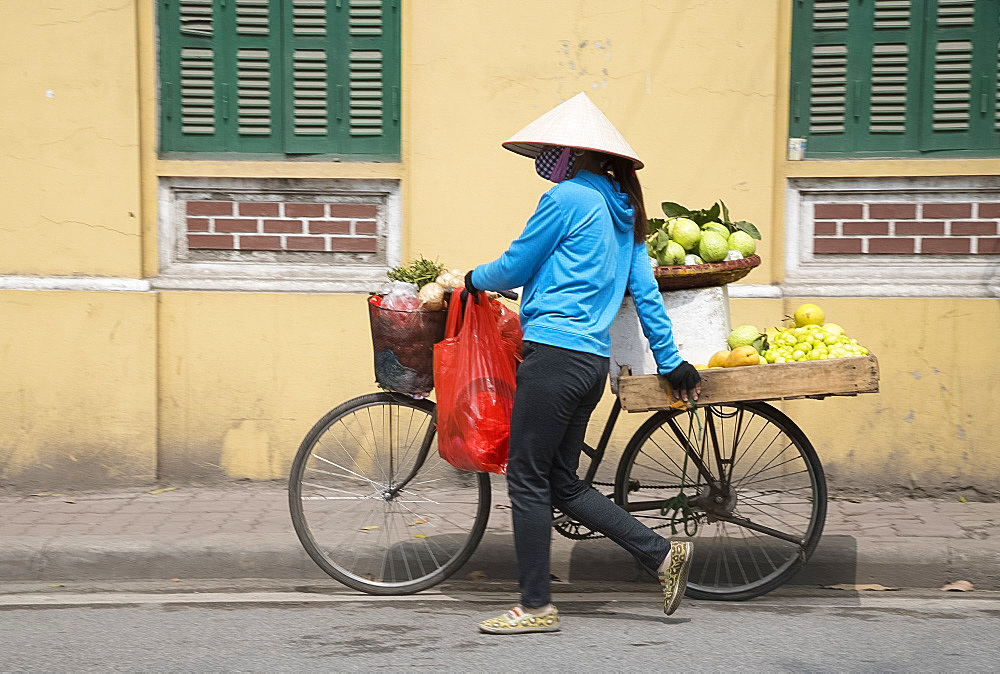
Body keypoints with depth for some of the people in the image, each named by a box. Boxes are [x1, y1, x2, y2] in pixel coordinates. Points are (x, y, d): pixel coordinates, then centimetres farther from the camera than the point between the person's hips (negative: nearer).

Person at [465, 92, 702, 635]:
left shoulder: (567, 197, -8)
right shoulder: (623, 211, 18)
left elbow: (514, 268, -3)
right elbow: (646, 291, 20)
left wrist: (475, 279, 17)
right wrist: (670, 361, 24)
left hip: (555, 355, -9)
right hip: (594, 361, 9)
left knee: (528, 479, 0)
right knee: (562, 482, 16)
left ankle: (536, 607, 6)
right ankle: (663, 554, 13)